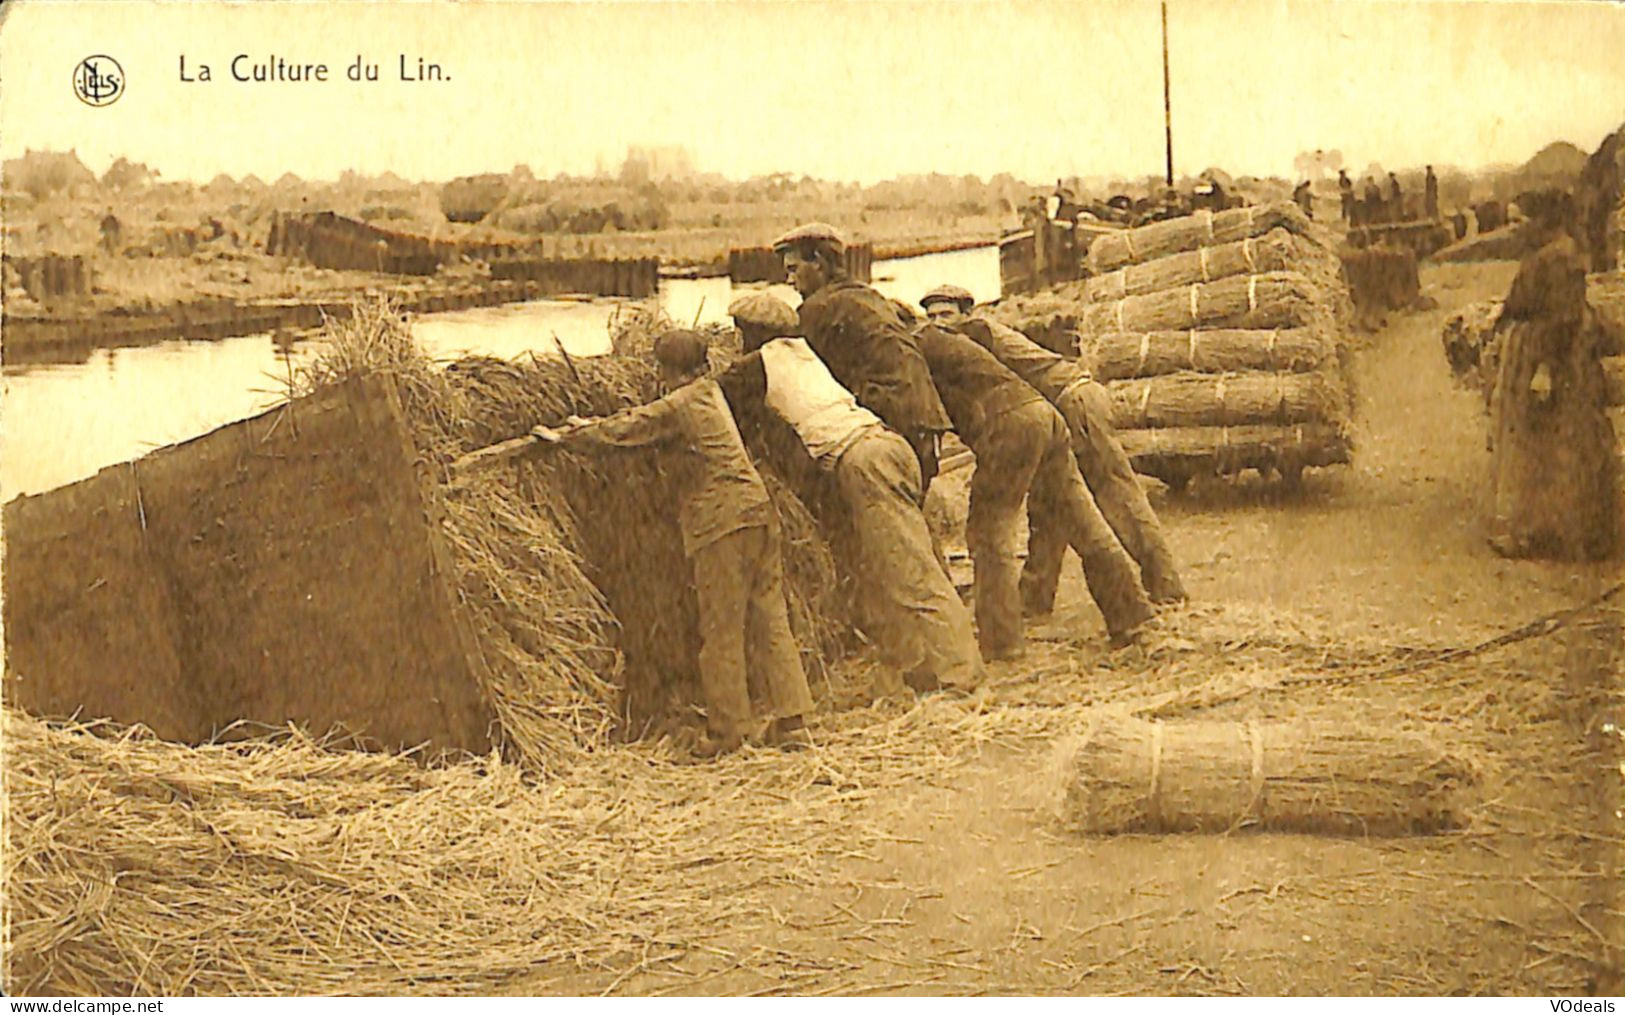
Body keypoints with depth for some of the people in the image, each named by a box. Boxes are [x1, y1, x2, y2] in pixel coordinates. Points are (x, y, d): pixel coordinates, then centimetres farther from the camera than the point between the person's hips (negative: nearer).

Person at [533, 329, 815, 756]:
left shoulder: (677, 407, -6)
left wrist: (567, 437, 16)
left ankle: (727, 731, 7)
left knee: (721, 629, 0)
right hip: (757, 512, 8)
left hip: (720, 521, -8)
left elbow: (625, 429, 3)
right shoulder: (710, 393, 17)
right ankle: (792, 722, 9)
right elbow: (649, 420, 27)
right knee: (770, 618, 8)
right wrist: (595, 426, 31)